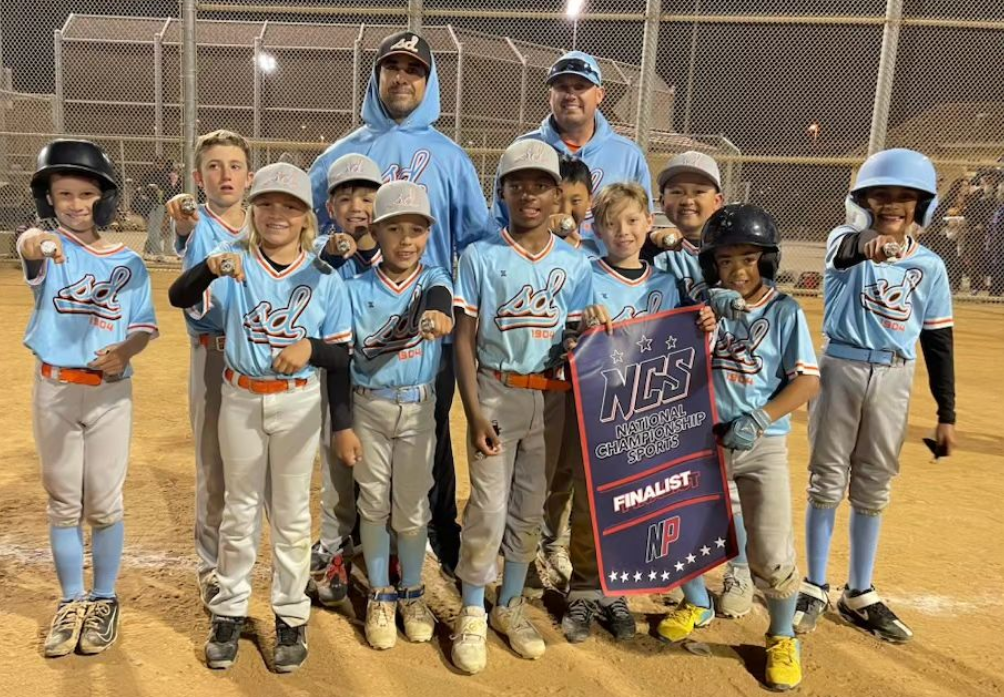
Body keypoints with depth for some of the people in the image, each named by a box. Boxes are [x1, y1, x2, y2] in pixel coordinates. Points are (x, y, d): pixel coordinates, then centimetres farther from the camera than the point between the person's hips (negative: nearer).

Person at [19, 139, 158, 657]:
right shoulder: (49, 249, -5)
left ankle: (103, 601, 23)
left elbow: (144, 327, 2)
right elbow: (28, 246, -30)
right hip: (54, 389, 0)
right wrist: (35, 242, -54)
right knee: (63, 503, 11)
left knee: (105, 503, 7)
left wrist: (124, 351, -20)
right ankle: (71, 601, 26)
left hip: (111, 392, 0)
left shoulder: (129, 263, 1)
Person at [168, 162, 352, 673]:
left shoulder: (324, 278, -6)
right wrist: (211, 266, -39)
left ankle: (291, 616, 26)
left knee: (291, 514, 12)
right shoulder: (235, 263, -5)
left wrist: (309, 348, -23)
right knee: (239, 510, 14)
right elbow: (178, 297, -21)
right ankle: (229, 611, 30)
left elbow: (341, 354, -3)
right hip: (240, 399, 1)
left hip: (298, 404, 0)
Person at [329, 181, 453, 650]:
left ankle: (412, 593, 32)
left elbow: (439, 299, -31)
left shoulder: (434, 281, -5)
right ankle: (379, 597, 29)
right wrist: (342, 426, -7)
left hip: (418, 408, 0)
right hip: (368, 408, 0)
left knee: (412, 507, 11)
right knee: (374, 505, 11)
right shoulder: (356, 290, -4)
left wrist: (435, 314, -56)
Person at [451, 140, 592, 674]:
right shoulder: (480, 257, -3)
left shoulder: (574, 264, 3)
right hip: (496, 394, -2)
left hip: (552, 399, 3)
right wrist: (475, 413, -12)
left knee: (530, 510, 13)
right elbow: (464, 340, -5)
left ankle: (510, 606, 31)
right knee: (488, 510, -2)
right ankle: (472, 616, 18)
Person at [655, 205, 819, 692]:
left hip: (763, 446, -3)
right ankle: (697, 605, 42)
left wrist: (759, 420, -19)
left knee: (771, 552, -6)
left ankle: (782, 639, 22)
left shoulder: (784, 312, -6)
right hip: (702, 438, 3)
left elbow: (807, 381, -9)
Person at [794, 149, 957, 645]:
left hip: (893, 378, 3)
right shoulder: (847, 240, -6)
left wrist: (946, 414, 7)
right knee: (827, 482, 7)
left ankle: (859, 595, 26)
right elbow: (845, 250, -32)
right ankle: (815, 588, 21)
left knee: (873, 488, 11)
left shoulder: (929, 265, 3)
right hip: (840, 369, -2)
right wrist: (868, 244, -57)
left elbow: (938, 341, 7)